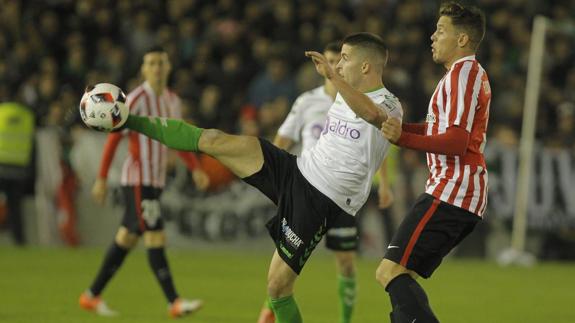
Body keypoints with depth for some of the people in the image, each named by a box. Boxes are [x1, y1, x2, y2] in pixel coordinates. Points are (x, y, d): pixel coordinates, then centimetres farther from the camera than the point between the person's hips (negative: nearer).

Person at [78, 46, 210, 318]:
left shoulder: (172, 101, 12)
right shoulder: (137, 99, -12)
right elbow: (114, 138, -12)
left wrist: (195, 169, 10)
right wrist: (102, 179, -14)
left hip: (155, 181, 8)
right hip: (138, 180, -8)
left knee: (126, 239, 12)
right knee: (155, 239, -12)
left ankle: (92, 295, 20)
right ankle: (174, 302, -15)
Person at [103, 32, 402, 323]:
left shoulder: (389, 105, -15)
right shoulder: (344, 94, 12)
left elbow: (372, 114, -41)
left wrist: (332, 76, -46)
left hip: (319, 201, -7)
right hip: (296, 169, 7)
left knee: (278, 285, -7)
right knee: (214, 140, -8)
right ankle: (127, 121, 2)